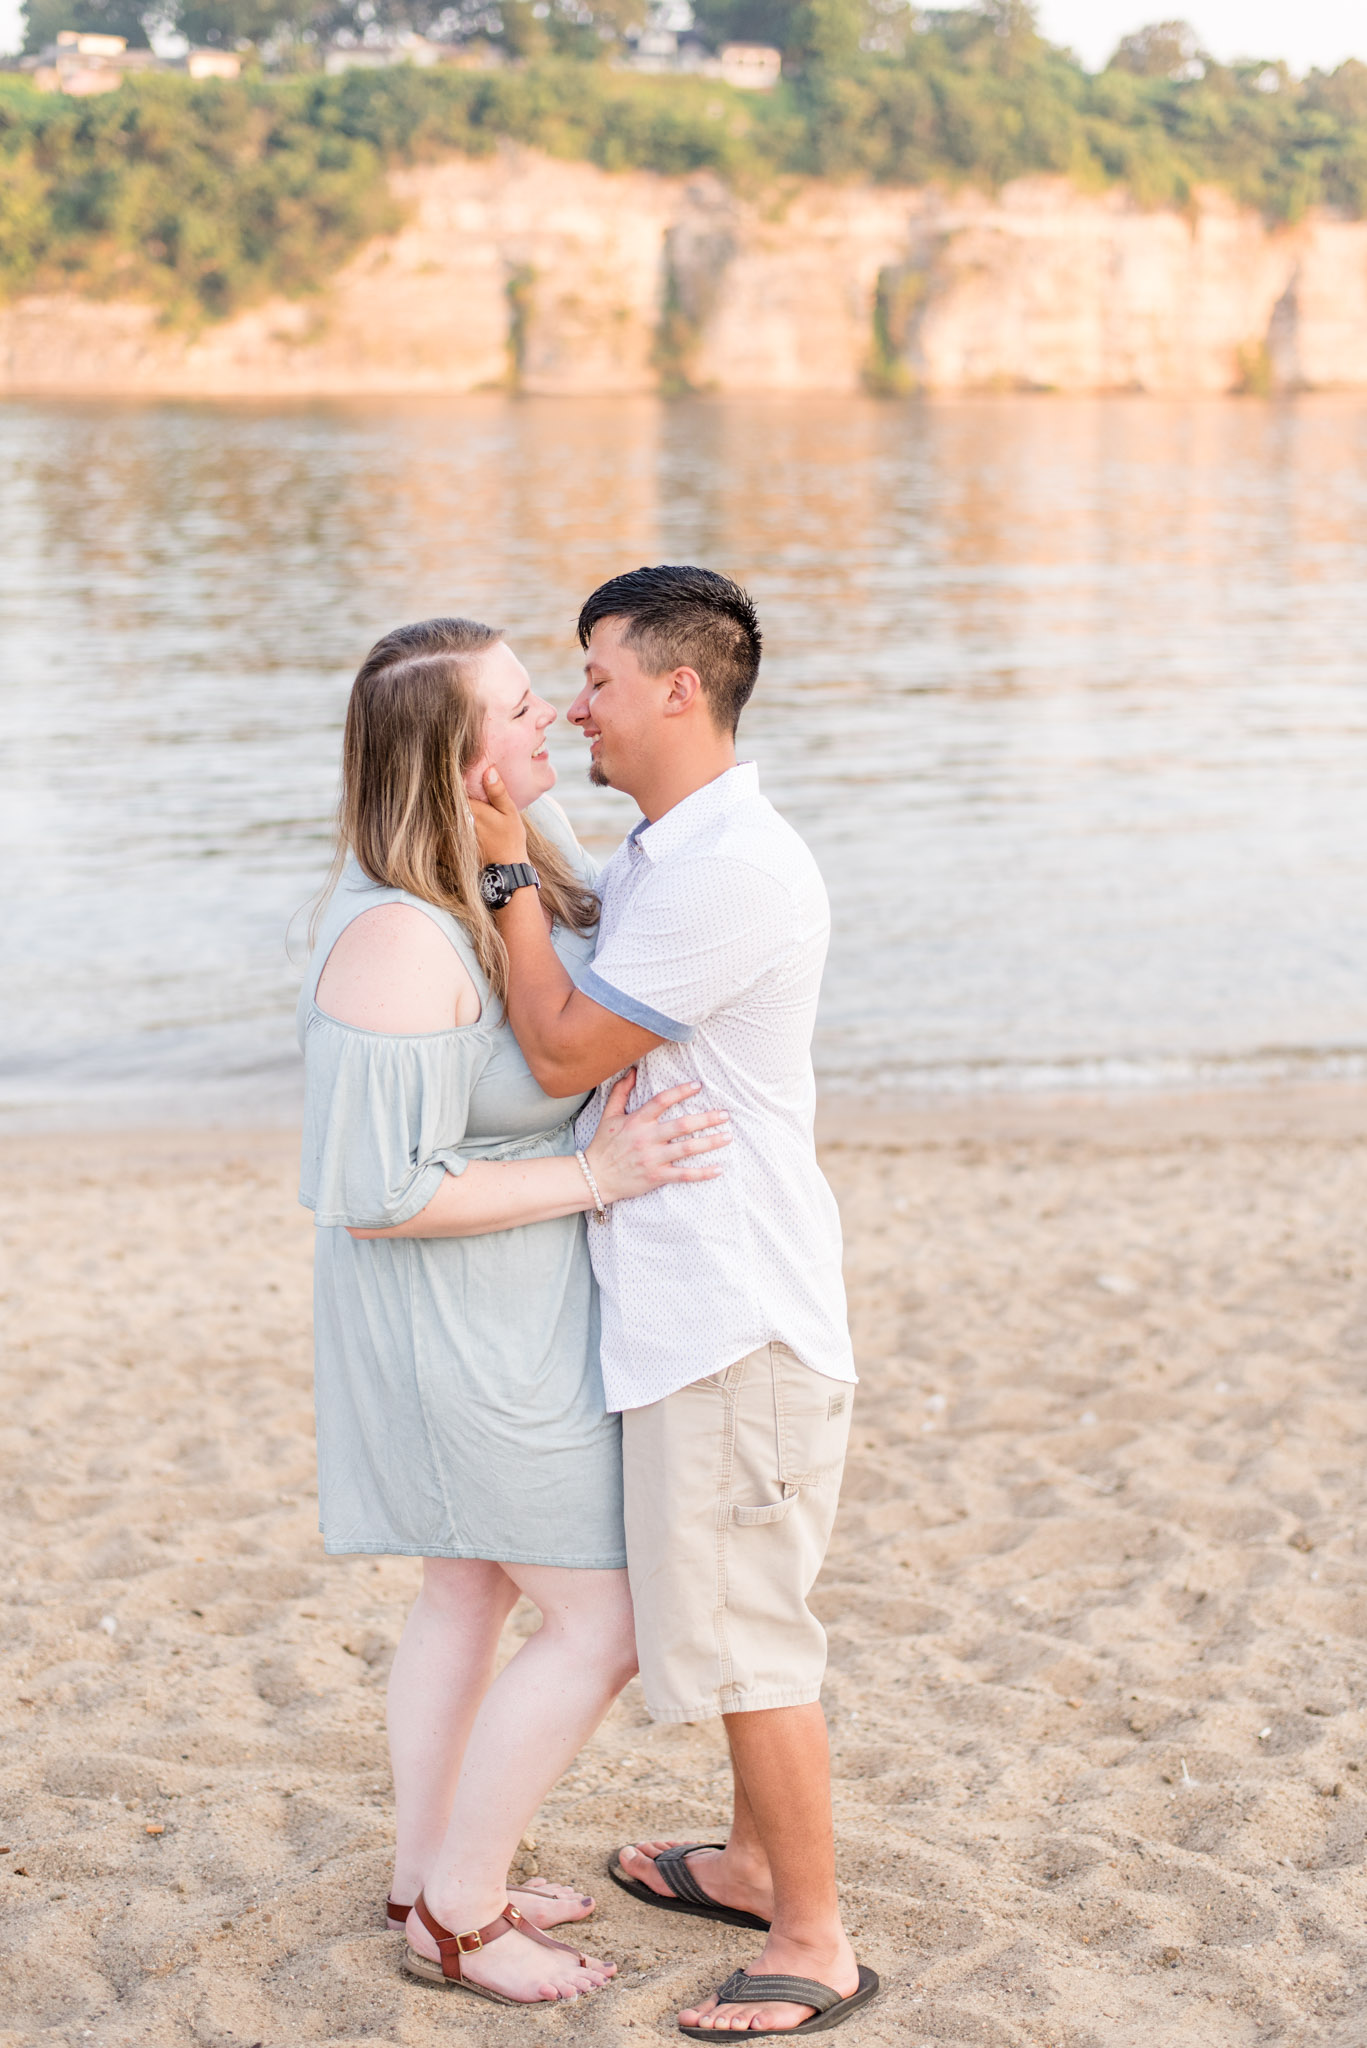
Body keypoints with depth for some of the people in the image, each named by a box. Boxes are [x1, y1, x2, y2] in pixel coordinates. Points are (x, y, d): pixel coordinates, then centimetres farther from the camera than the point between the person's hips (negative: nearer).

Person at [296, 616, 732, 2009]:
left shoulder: (500, 859, -1)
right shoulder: (400, 943, -30)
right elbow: (381, 1193, -29)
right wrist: (595, 1177, -26)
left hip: (502, 1309, 10)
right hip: (466, 1327, -10)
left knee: (470, 1592, 21)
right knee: (606, 1624, 1)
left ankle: (429, 1876, 36)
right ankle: (456, 1915, 16)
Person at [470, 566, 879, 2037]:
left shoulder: (737, 868, -21)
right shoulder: (658, 854, 12)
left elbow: (564, 1051, -18)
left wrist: (507, 872, -10)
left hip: (736, 1311, -10)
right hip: (688, 1305, 10)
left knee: (742, 1630, -1)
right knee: (731, 1612, 21)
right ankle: (758, 1864, 37)